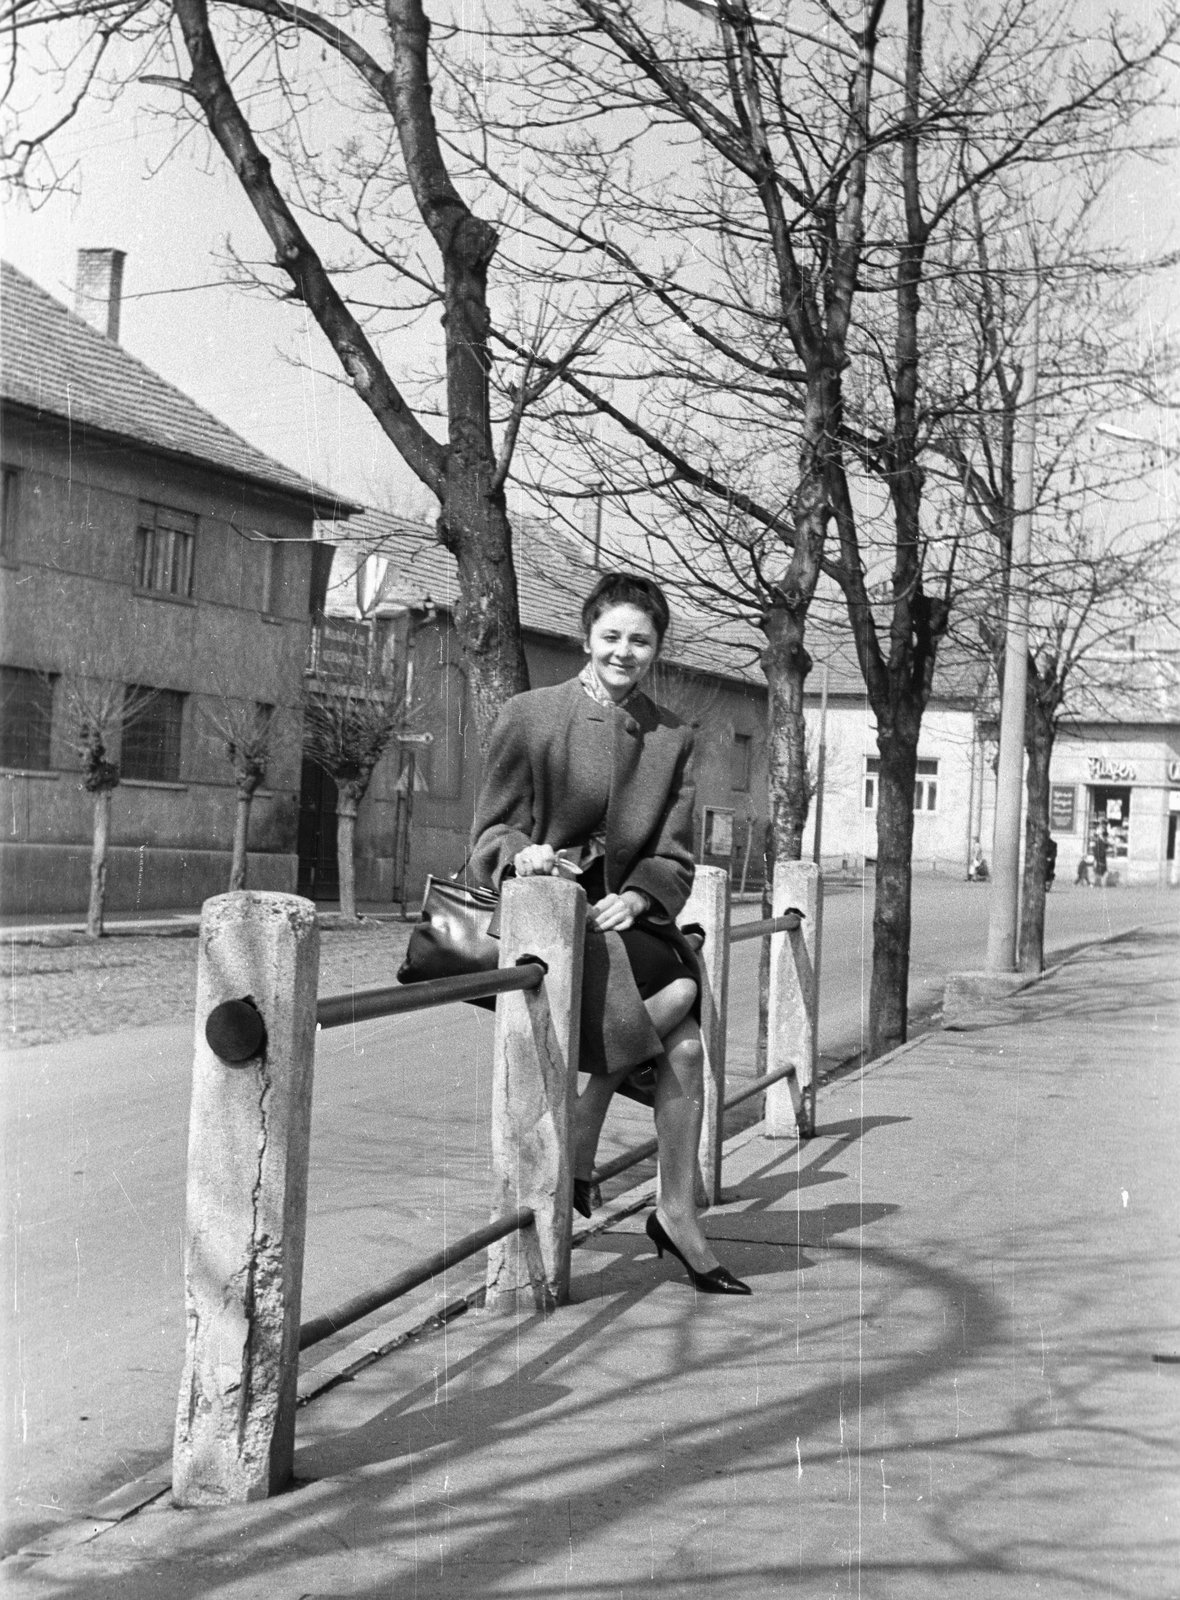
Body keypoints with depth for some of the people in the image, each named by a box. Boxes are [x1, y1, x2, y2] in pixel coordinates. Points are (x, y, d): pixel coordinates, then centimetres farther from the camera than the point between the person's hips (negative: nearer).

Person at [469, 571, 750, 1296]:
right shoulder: (529, 718, -2)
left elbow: (674, 858, 6)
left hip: (623, 914, 5)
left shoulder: (672, 738, 8)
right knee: (679, 990, -26)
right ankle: (578, 1152, -9)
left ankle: (679, 1214, 5)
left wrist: (636, 897, -15)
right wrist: (521, 853, -25)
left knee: (685, 1050, -12)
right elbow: (491, 831, -1)